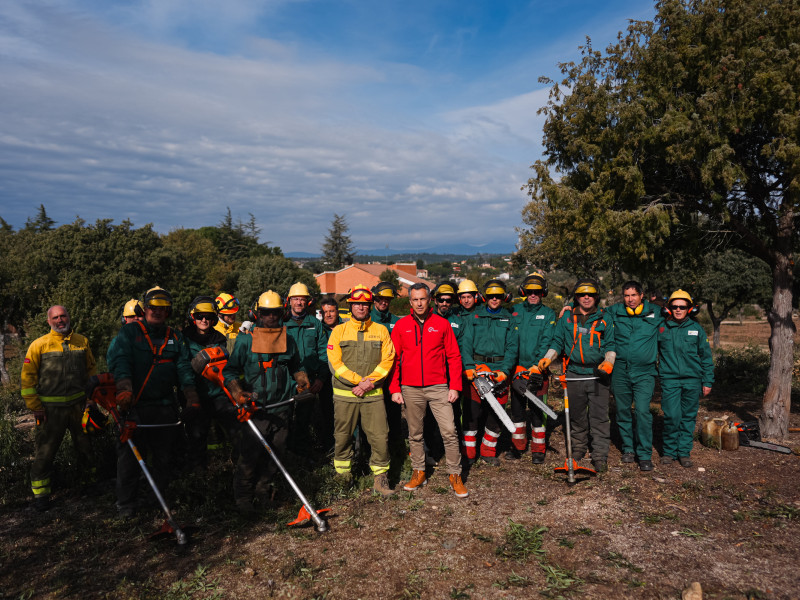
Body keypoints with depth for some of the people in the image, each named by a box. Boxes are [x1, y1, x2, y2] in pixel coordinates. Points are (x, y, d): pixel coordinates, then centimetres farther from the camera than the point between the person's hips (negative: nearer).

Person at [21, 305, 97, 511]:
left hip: (79, 404, 3)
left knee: (85, 444, 17)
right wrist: (34, 406, -7)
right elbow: (28, 376, -4)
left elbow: (91, 370, 15)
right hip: (51, 408, -3)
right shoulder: (39, 344, -5)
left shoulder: (82, 342, 4)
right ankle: (40, 492, 17)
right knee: (45, 450, 3)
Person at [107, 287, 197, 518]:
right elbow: (119, 360, -10)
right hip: (135, 406, -3)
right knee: (129, 456, 0)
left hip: (164, 406, 3)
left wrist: (191, 396, -6)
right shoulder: (129, 331, 3)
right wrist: (124, 389, -27)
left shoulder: (175, 337, 13)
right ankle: (126, 505, 14)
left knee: (164, 457, 9)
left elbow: (184, 368, 6)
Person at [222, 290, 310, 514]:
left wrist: (302, 380, 5)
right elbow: (230, 370, 1)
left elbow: (297, 366, 25)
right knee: (249, 454, -3)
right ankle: (243, 498, 14)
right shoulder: (245, 339, -1)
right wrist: (237, 392, -15)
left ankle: (263, 490, 31)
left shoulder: (288, 339, 11)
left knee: (275, 453, 12)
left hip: (281, 407, 4)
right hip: (254, 408, -4)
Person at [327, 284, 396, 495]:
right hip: (345, 394, 0)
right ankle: (342, 477, 26)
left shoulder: (381, 331, 7)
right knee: (342, 436, 9)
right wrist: (360, 380, -13)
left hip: (373, 394, 0)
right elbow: (334, 362, -4)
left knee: (380, 437, -3)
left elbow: (387, 360, 1)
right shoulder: (339, 331, 4)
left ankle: (380, 478, 13)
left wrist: (369, 382, -12)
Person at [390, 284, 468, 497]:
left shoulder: (442, 324, 3)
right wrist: (395, 389, 1)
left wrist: (455, 386, -3)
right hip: (410, 389, 1)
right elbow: (394, 359, 7)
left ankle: (455, 474, 9)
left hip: (438, 387, -1)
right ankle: (418, 473, 25)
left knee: (449, 431, -5)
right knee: (415, 434, 11)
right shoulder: (401, 326, 5)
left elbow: (454, 357, 4)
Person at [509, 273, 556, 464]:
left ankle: (538, 449, 13)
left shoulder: (548, 314, 3)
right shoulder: (516, 313, 9)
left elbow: (546, 342, -6)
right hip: (517, 368, 3)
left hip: (538, 369, -2)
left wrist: (537, 366, -17)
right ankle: (518, 445, 22)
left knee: (537, 409, 1)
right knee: (517, 407, 9)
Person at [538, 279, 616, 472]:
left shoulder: (604, 320, 6)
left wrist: (608, 361, -12)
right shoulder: (566, 318, 9)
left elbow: (610, 345, 6)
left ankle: (600, 456, 3)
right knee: (576, 416, 12)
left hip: (597, 375, -1)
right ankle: (578, 448, 28)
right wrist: (548, 358, -5)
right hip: (574, 375, 2)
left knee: (599, 417, -3)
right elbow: (558, 342, 11)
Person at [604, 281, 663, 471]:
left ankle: (645, 455, -1)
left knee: (643, 411, -11)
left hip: (644, 372, -2)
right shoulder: (615, 311, 4)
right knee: (623, 411, 10)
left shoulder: (655, 312, 2)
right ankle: (628, 448, 27)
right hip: (620, 371, 2)